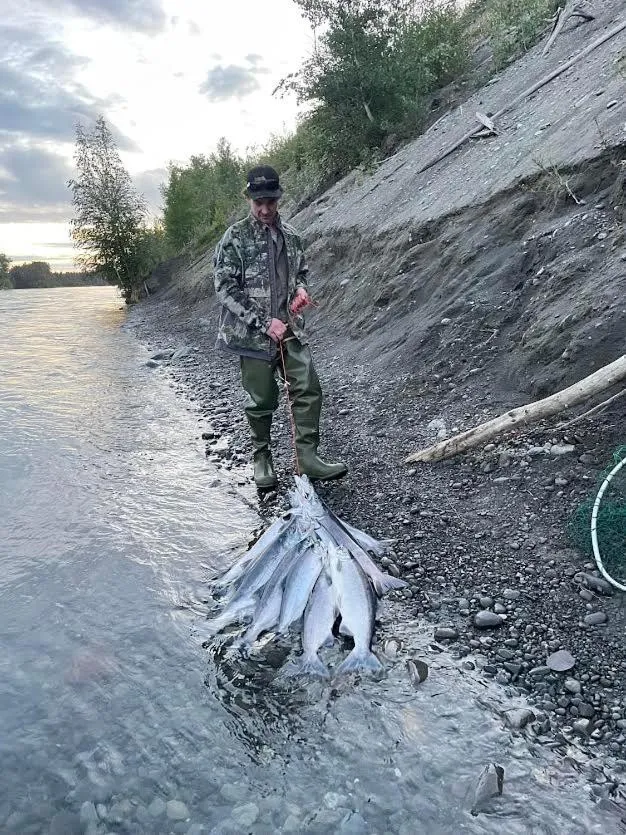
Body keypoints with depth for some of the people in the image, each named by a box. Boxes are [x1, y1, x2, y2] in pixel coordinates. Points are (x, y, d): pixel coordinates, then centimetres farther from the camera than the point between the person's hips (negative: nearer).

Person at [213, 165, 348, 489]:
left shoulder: (290, 234, 10)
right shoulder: (235, 238, -7)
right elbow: (225, 289, -11)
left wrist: (300, 289, 0)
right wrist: (264, 322, -17)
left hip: (290, 328, 5)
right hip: (253, 334, -5)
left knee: (308, 389, -3)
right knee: (262, 399, 4)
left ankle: (307, 457, 6)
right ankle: (262, 457, 23)